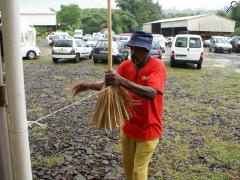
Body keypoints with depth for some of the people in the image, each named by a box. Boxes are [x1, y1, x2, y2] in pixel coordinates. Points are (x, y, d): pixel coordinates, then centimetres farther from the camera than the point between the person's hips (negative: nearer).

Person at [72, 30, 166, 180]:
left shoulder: (157, 66, -21)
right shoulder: (126, 65, -3)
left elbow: (151, 93, -36)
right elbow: (109, 84, -5)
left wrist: (122, 81, -48)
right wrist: (89, 86, -24)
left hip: (148, 128, -5)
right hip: (128, 126, 5)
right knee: (127, 164, 21)